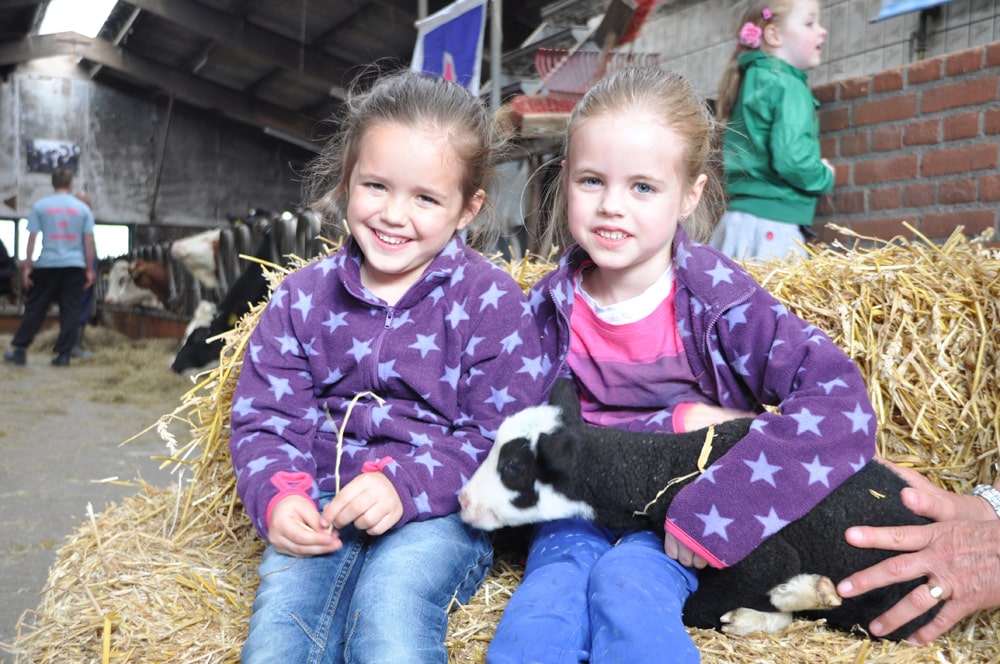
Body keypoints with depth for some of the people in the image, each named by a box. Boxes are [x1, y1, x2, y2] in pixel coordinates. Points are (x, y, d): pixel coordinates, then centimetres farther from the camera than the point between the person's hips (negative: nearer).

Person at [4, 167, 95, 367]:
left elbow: (32, 237, 0)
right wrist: (90, 269, 6)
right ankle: (63, 354, 1)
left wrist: (27, 265, 3)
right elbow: (89, 241, 2)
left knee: (35, 309, 7)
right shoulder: (82, 208, 4)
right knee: (70, 311, 3)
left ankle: (20, 350, 9)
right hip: (75, 265, 0)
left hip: (47, 264, 0)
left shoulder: (40, 206, 2)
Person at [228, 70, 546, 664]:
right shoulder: (302, 297, 8)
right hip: (321, 508, 3)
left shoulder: (490, 301, -4)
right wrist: (277, 496, -11)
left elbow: (503, 435, -7)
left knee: (389, 605, -30)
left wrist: (406, 483, -20)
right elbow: (264, 418, 10)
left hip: (439, 510, -2)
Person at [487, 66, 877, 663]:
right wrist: (678, 421, -20)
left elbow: (839, 396, -24)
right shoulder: (552, 306, -3)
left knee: (625, 584, -30)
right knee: (545, 599, -26)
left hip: (683, 508, -2)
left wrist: (711, 510, -31)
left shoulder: (717, 296, -13)